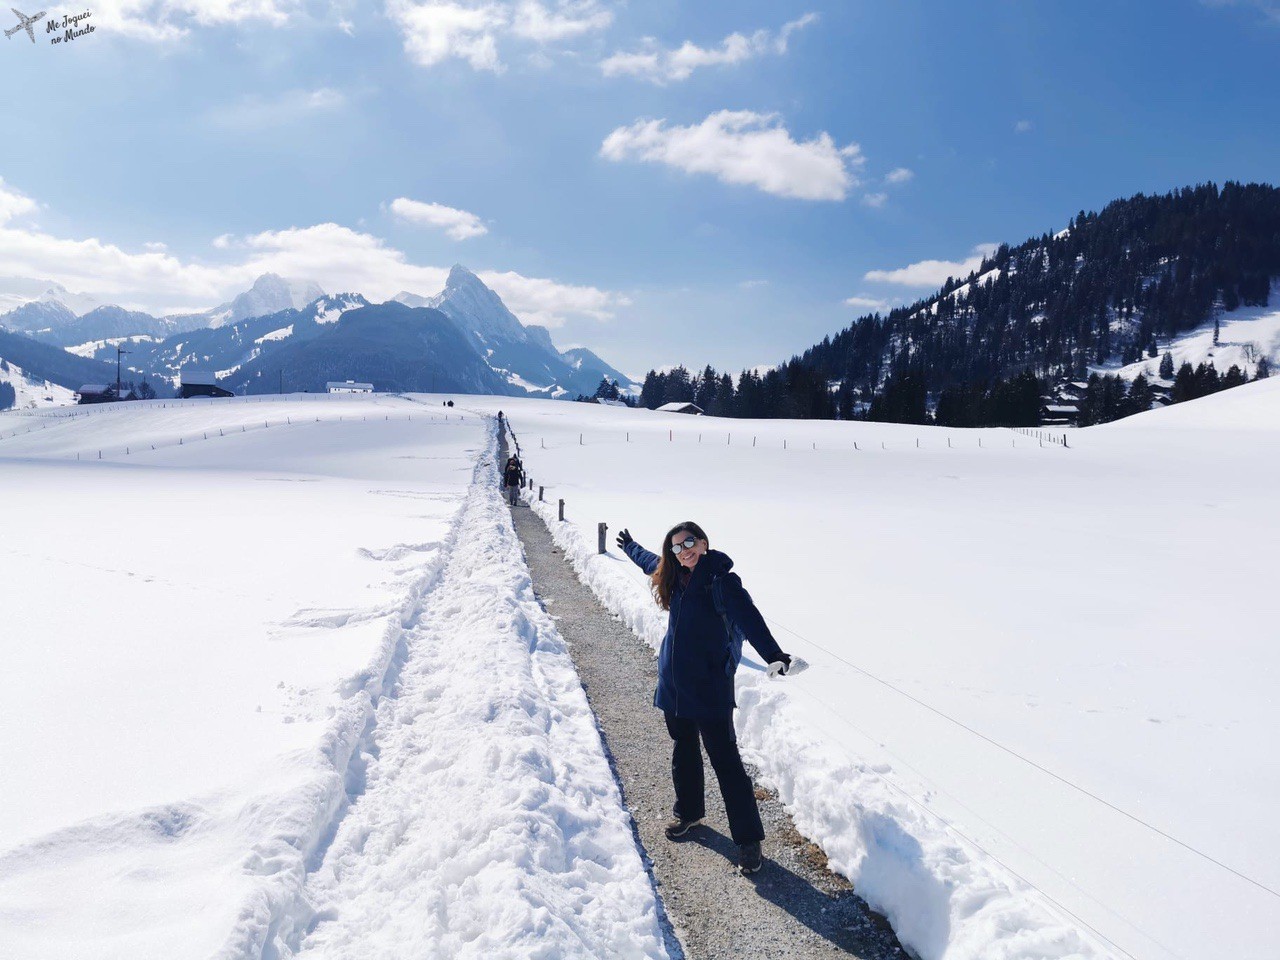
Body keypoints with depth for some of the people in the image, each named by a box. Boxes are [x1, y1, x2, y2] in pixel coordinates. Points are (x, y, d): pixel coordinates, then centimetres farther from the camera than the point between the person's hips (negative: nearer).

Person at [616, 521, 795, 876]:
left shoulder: (721, 580, -16)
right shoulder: (675, 576, 6)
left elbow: (748, 617, -31)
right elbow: (648, 560, 29)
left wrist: (773, 655, -47)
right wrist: (629, 545, 47)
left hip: (710, 687, -7)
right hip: (675, 683, 7)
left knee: (726, 761, -4)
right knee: (684, 752, 22)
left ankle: (749, 840, 6)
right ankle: (689, 812, 42)